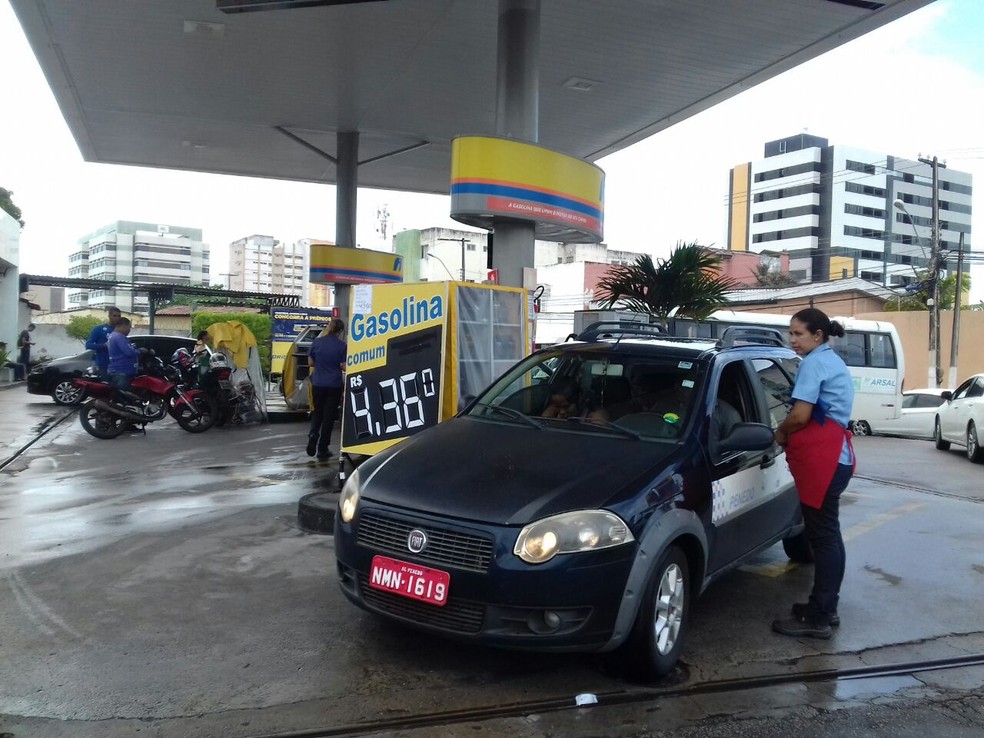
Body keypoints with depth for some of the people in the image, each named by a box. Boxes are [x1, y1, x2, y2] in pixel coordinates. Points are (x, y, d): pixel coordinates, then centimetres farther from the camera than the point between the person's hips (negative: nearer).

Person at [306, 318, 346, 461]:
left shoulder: (317, 342, -1)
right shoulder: (342, 346, -10)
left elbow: (310, 363, 3)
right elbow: (344, 367, -11)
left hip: (317, 384, 2)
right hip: (334, 385, -2)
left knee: (317, 412, 20)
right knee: (329, 416, 7)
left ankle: (312, 438, -2)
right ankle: (322, 449, 11)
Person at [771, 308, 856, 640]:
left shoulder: (815, 362, -8)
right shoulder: (832, 361, 23)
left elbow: (800, 415, -15)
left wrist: (780, 433, 4)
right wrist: (790, 434, 11)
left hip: (822, 456, -11)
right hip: (834, 452, 11)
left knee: (822, 534, -8)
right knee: (826, 532, 14)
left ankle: (817, 618, -3)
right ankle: (825, 607, 24)